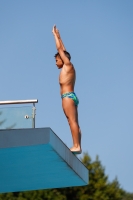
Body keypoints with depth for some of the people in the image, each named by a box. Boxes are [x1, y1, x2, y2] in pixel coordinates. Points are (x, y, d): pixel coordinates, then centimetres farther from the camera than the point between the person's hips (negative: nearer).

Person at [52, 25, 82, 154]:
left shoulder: (68, 65, -1)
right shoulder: (67, 68, 20)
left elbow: (60, 49, 0)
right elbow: (62, 50, 29)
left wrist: (55, 34, 9)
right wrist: (58, 36, 35)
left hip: (68, 96, -10)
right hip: (72, 96, 10)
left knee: (72, 121, -16)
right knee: (74, 123, 2)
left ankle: (76, 146, -24)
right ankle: (77, 146, -3)